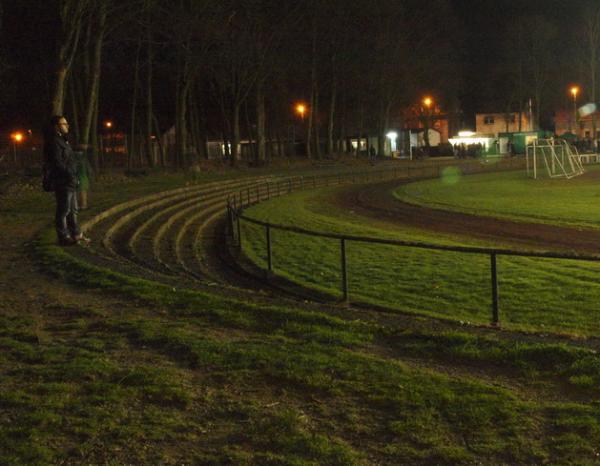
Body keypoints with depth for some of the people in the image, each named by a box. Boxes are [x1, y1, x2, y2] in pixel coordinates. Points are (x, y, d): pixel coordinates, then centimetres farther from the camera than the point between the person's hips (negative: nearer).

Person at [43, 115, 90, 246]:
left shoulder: (62, 141, 18)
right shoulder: (54, 142, -14)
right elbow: (57, 163, -22)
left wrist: (74, 177, 13)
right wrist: (70, 174, -18)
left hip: (70, 182, 10)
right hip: (62, 182, -10)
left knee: (73, 210, 16)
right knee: (63, 210, -5)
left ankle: (76, 234, 24)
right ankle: (64, 237, 1)